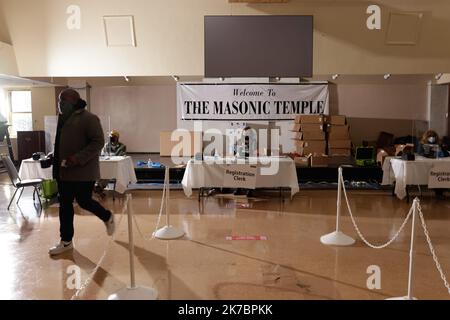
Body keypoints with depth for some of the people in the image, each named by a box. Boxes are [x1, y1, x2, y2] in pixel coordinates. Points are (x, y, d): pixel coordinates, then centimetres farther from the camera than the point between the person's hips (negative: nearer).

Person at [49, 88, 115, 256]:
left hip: (83, 171, -8)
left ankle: (108, 217, 28)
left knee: (84, 201, -1)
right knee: (64, 204, 9)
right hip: (64, 171, 8)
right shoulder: (63, 118, 14)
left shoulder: (89, 118, -12)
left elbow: (98, 142, -18)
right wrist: (56, 163, 14)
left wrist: (78, 158, -25)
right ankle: (66, 241, 20)